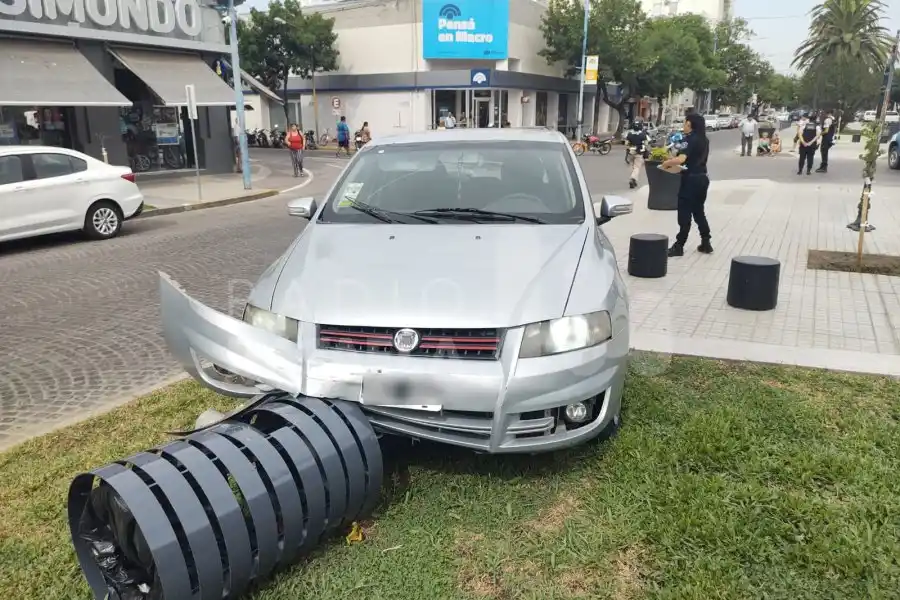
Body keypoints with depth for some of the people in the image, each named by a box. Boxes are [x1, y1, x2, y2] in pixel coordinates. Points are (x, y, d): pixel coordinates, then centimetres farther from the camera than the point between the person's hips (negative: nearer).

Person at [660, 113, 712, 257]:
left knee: (685, 213, -3)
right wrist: (674, 162, 13)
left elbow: (681, 159, -28)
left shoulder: (689, 139, -15)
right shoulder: (704, 139, 12)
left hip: (691, 179, -8)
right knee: (699, 212, 17)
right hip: (702, 177, 8)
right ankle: (706, 243, 21)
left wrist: (667, 163, -12)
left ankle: (679, 246, 2)